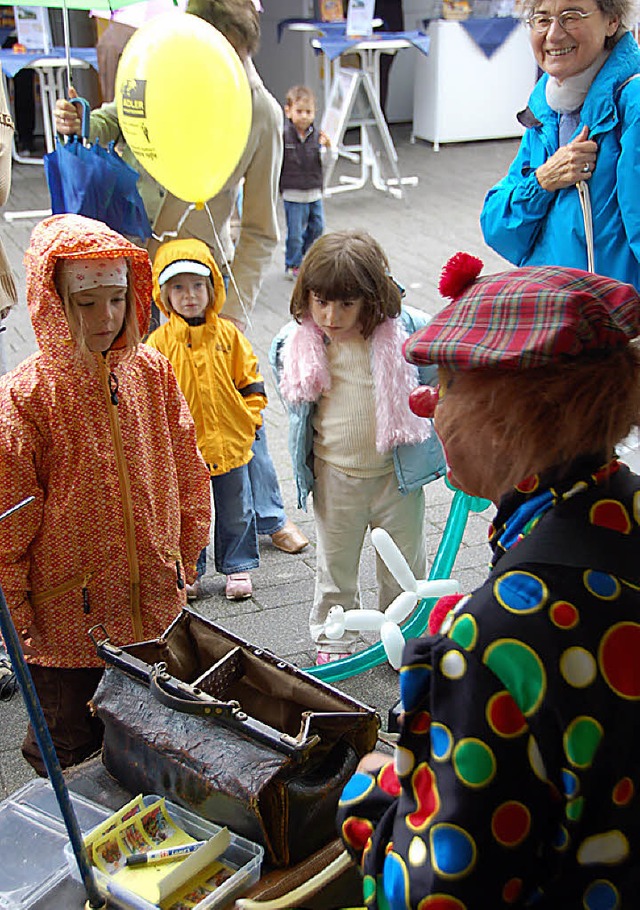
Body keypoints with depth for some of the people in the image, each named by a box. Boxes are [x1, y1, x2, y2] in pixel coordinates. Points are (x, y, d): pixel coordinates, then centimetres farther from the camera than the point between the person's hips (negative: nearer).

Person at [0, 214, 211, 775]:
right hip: (67, 618, -4)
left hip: (157, 604, 4)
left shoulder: (153, 372, -4)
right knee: (70, 741, 12)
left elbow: (187, 471, 8)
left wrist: (186, 557, 11)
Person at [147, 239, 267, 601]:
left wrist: (250, 417, -2)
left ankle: (238, 568, 31)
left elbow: (251, 381, 5)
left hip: (230, 442, 1)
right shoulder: (160, 342, -6)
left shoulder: (228, 334, -2)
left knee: (236, 511, 14)